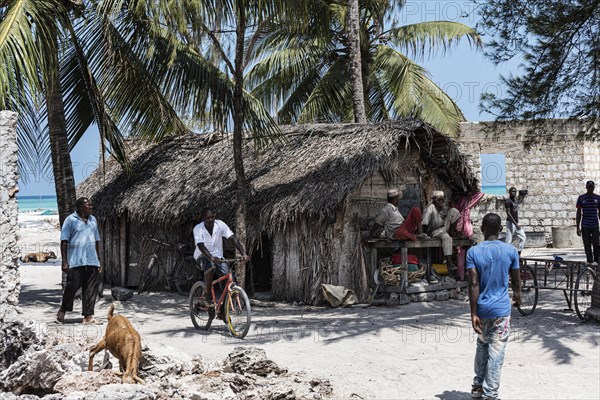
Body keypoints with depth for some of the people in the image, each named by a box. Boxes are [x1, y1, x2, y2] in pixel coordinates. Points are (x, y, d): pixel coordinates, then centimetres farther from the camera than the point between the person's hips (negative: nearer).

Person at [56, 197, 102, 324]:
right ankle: (62, 311, 19)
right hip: (75, 262, -5)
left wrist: (98, 261, 19)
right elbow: (64, 242, -4)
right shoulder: (71, 220, -2)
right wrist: (64, 262, -10)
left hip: (92, 262, 5)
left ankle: (88, 316, 8)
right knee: (72, 287, -2)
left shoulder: (93, 220, 17)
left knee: (91, 290, 3)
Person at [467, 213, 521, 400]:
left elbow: (474, 284, -11)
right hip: (502, 309, -2)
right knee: (496, 353, 1)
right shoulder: (510, 251, -6)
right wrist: (517, 295, 27)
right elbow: (515, 280, 5)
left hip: (482, 309, 2)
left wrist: (473, 314, -9)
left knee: (482, 346, 21)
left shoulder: (473, 252, -6)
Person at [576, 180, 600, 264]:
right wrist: (578, 227, 1)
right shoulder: (581, 198, 4)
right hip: (585, 226, 0)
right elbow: (579, 213, 6)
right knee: (587, 245, 1)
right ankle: (590, 262, 8)